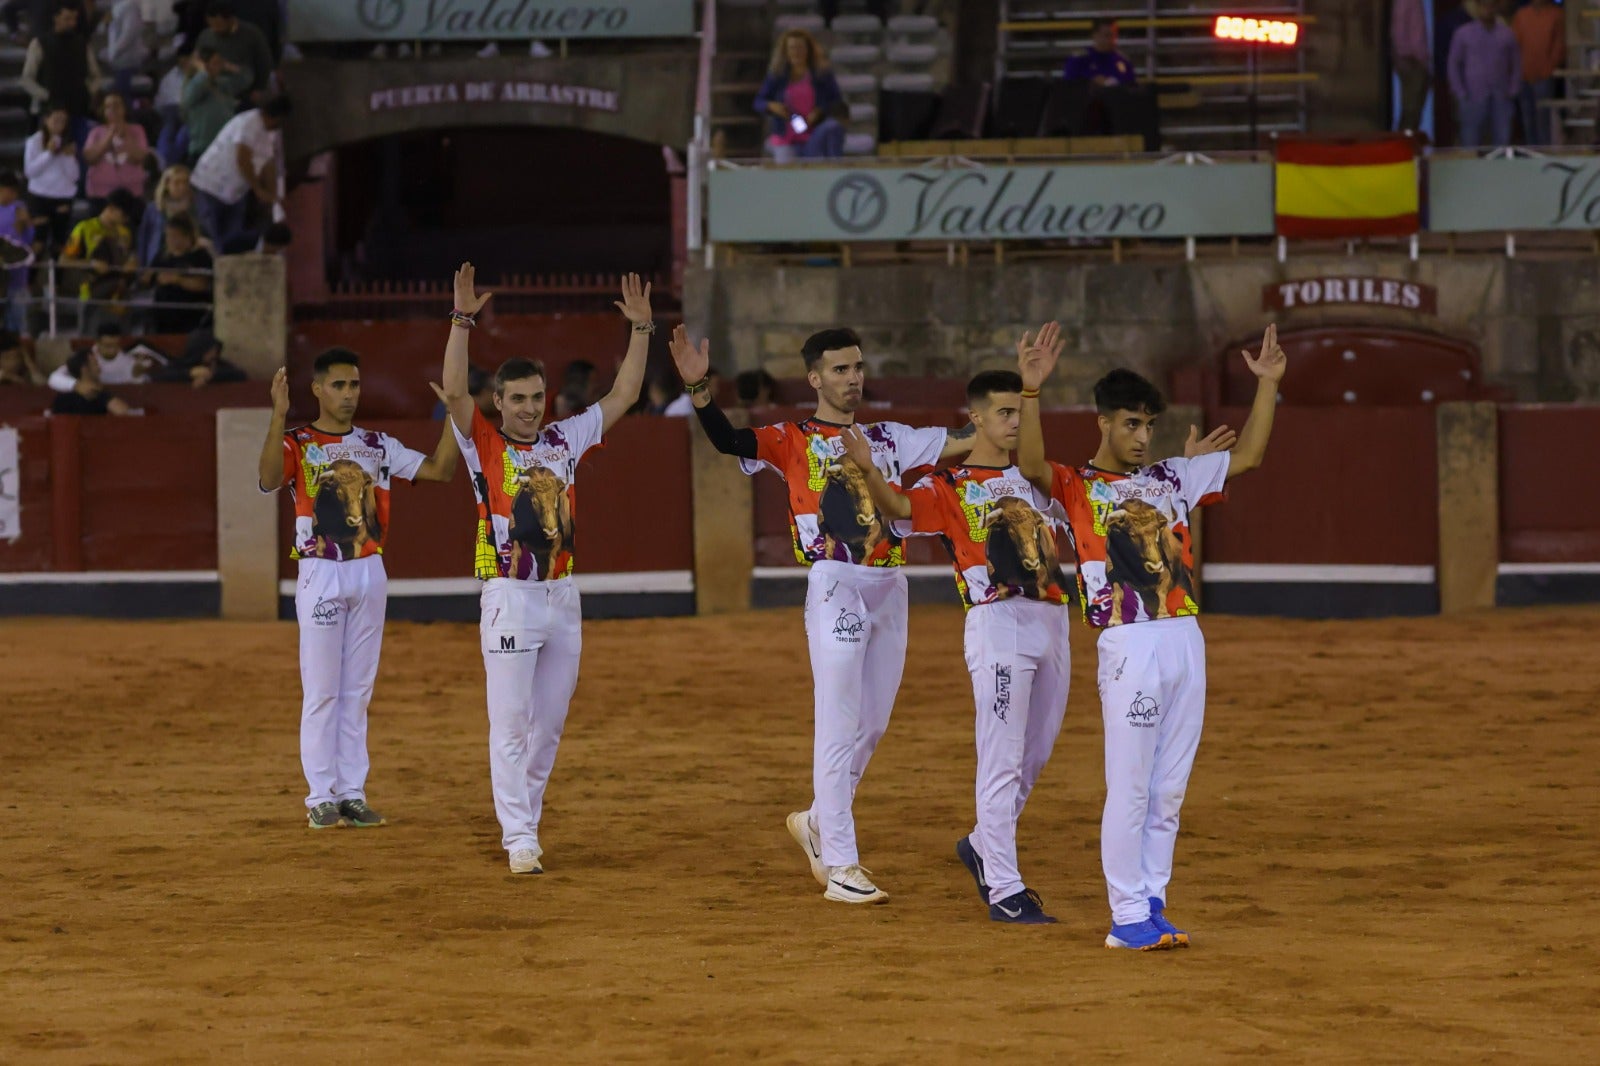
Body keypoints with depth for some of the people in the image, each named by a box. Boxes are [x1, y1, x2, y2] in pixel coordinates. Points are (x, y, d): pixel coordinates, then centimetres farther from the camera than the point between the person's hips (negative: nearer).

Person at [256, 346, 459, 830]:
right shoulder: (297, 444, -3)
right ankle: (321, 797, 2)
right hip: (321, 575, -4)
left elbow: (438, 469, 4)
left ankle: (352, 794, 11)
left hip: (369, 573, 4)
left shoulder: (378, 446, 9)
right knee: (321, 691, -2)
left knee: (357, 691, 8)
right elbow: (269, 479, -24)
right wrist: (279, 416, -33)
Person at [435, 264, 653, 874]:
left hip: (563, 596, 5)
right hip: (509, 598, -5)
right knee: (510, 721, -6)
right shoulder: (484, 445, -2)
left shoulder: (564, 440, 10)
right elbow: (453, 392, -18)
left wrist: (640, 328, 1)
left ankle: (522, 818, 21)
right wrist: (462, 321, -27)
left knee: (549, 721, 10)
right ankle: (520, 840, -7)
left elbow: (623, 396, 10)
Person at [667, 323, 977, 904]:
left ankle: (818, 823, 32)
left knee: (873, 726, 12)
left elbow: (966, 441, 13)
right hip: (835, 587, -6)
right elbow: (730, 440, -15)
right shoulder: (793, 441, 1)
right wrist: (697, 387, -31)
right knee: (840, 727, -7)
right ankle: (839, 867, -5)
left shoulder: (889, 438, 16)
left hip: (889, 588, 6)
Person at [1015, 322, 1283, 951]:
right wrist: (1032, 390, -34)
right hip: (1129, 647, -6)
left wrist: (1268, 384, 12)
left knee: (1169, 791, 9)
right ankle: (1128, 919, -1)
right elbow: (1032, 465, -21)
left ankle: (1151, 906, 15)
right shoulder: (1076, 487, 0)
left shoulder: (1171, 478, 17)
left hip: (1186, 641, 6)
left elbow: (1246, 457, 20)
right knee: (1130, 788, -5)